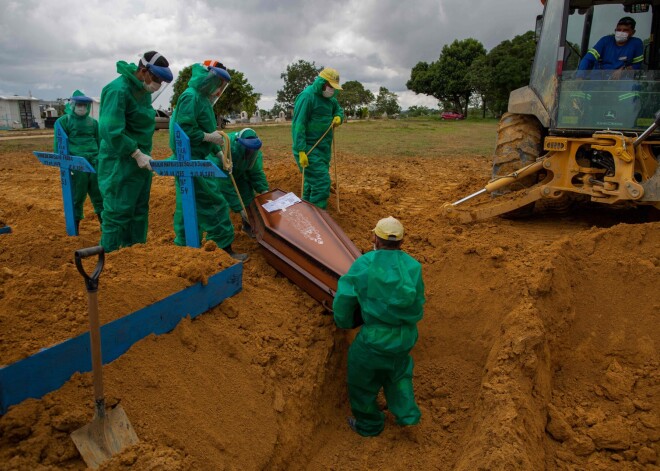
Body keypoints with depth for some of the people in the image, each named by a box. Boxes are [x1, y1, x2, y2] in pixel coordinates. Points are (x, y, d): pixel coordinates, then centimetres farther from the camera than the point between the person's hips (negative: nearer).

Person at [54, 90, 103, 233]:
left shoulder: (93, 122, 15)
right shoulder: (63, 121, 2)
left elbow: (99, 142, 22)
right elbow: (59, 145, -1)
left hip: (94, 163, 4)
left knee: (99, 194, 8)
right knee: (77, 196, 2)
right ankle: (74, 227, 15)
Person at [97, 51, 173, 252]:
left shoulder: (143, 90, 9)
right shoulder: (118, 90, -18)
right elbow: (112, 131, -25)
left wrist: (143, 154, 11)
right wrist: (137, 154, -22)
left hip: (141, 160, 9)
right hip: (121, 162, -9)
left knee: (140, 211, 14)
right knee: (118, 212, -3)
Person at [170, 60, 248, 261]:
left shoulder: (202, 98, 16)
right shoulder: (191, 97, -14)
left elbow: (204, 130, 20)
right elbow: (184, 130, -22)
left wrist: (219, 153, 11)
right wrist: (209, 137, -17)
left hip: (197, 160, 10)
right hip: (191, 161, -10)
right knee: (215, 204, -6)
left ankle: (184, 245, 23)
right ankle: (225, 249, 1)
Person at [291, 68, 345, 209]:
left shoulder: (329, 97, 10)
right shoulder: (307, 96, -16)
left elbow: (338, 109, 29)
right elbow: (298, 125, -20)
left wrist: (338, 117, 3)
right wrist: (301, 151, -26)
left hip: (323, 147, 9)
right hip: (308, 148, -9)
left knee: (313, 182, 16)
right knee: (322, 182, -15)